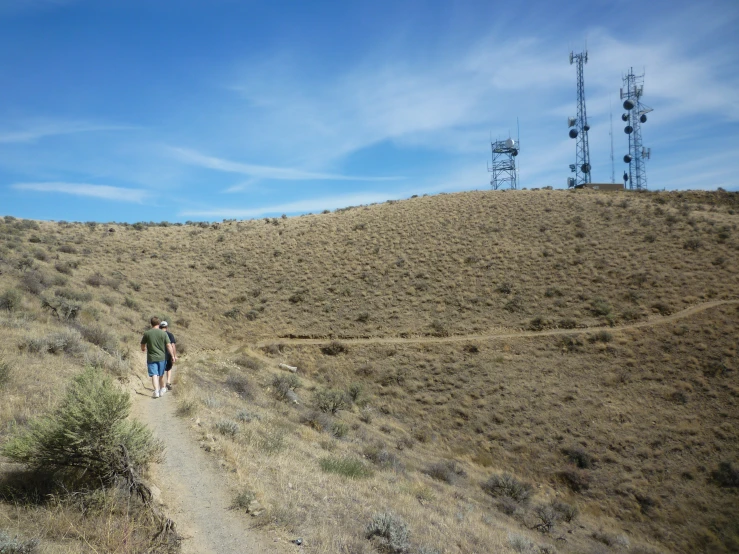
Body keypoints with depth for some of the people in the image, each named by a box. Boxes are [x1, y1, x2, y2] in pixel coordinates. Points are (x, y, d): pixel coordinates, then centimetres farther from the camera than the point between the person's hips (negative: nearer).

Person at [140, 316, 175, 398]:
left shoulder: (147, 333, -4)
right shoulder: (163, 333, -6)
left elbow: (142, 344, 9)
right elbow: (168, 345, -9)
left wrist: (143, 349, 32)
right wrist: (173, 355, -2)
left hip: (151, 358, -1)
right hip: (162, 357, 1)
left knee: (154, 374, -3)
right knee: (161, 374, 17)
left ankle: (156, 391, -16)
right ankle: (162, 389, 31)